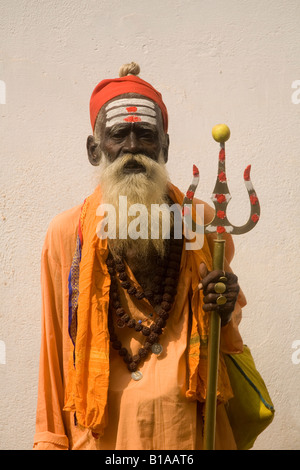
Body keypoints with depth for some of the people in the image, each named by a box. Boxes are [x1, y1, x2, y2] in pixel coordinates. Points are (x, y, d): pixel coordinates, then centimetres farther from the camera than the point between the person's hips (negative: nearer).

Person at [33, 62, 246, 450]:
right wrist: (51, 439, 4)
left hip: (192, 426, 2)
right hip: (102, 431, -1)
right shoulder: (67, 232, -5)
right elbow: (55, 345, 1)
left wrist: (226, 312, -11)